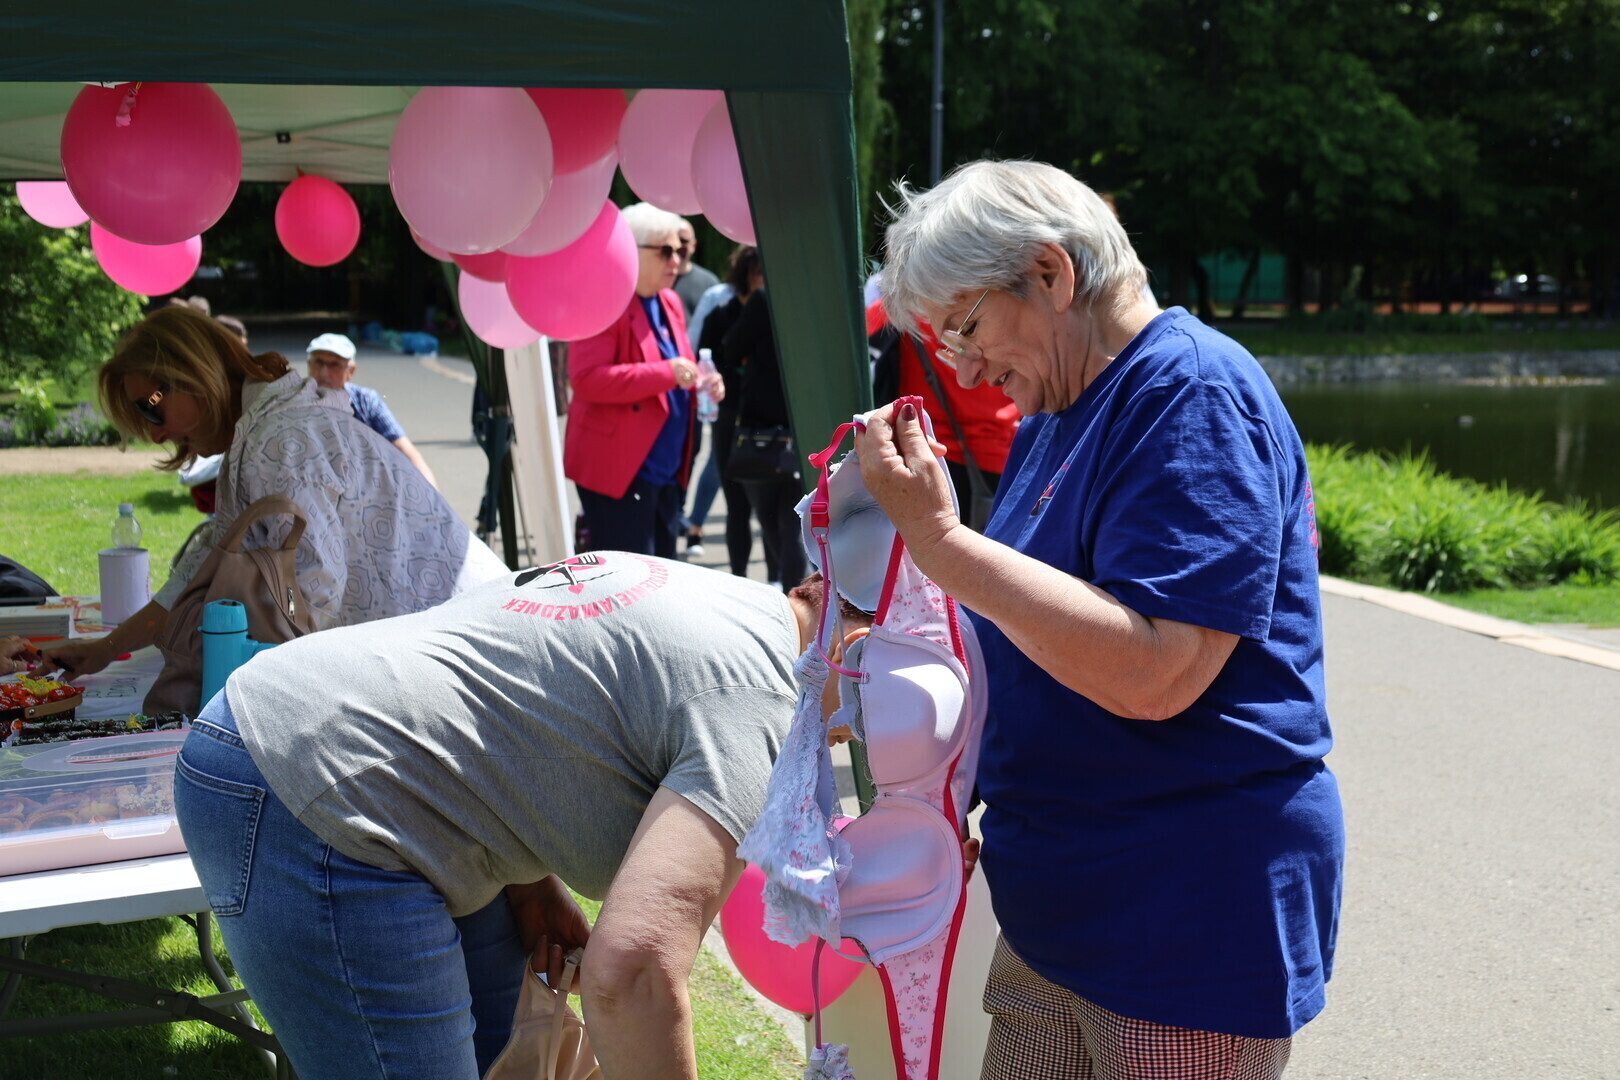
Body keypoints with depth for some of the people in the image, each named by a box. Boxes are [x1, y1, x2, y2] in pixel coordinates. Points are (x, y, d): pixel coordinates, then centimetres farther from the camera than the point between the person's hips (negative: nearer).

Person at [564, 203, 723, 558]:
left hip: (666, 471, 9)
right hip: (618, 469, -9)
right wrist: (666, 374, -25)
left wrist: (701, 383, 4)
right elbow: (587, 378, -22)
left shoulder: (670, 303, 15)